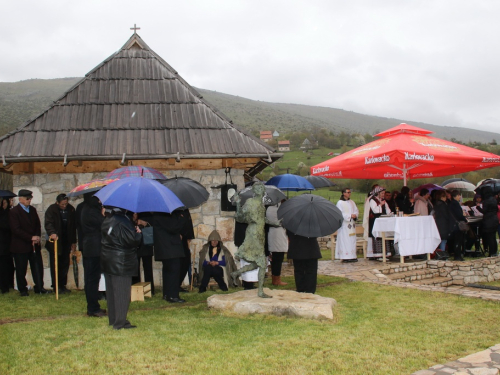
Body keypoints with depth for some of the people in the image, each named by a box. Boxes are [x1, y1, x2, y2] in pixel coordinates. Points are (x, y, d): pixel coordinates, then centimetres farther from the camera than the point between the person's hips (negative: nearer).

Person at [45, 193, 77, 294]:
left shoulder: (71, 210, 5)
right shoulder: (51, 210, -6)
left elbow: (73, 226, 12)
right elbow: (48, 223, -17)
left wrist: (73, 242, 12)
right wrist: (52, 233, -38)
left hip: (66, 242, 4)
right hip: (55, 241, -3)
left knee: (65, 264, 5)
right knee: (55, 264, -2)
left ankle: (62, 285, 15)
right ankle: (56, 286, 6)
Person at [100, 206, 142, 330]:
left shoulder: (106, 221, 8)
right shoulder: (122, 221, -18)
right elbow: (132, 240, -22)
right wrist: (139, 234, -1)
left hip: (107, 260, 9)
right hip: (121, 263, -8)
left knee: (111, 291, 14)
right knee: (122, 292, -3)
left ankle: (113, 320, 23)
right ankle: (120, 322, -2)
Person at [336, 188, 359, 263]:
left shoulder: (352, 202, 15)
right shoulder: (340, 203, -4)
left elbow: (356, 211, 14)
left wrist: (355, 215, -8)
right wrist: (350, 216, -17)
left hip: (352, 224, 6)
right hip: (344, 224, -6)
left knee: (352, 239, 4)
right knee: (344, 240, -8)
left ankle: (352, 256, 7)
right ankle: (344, 257, -8)